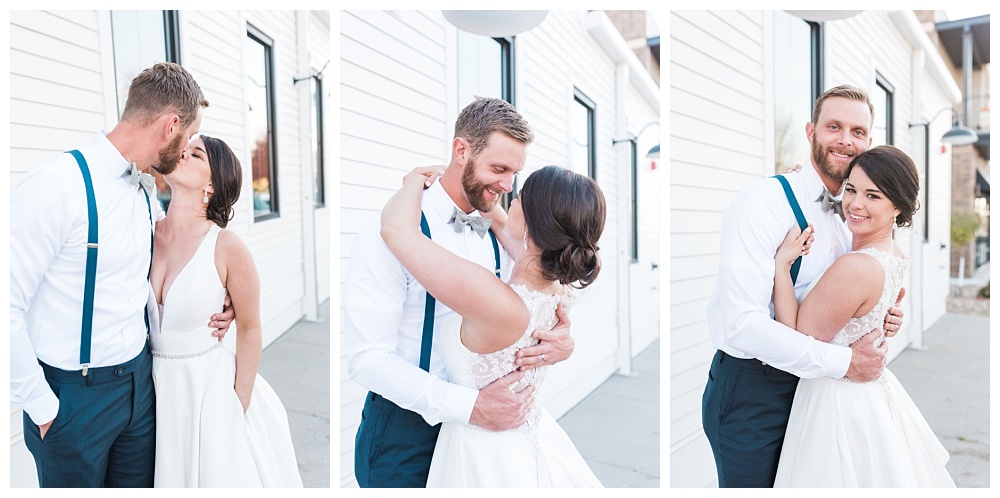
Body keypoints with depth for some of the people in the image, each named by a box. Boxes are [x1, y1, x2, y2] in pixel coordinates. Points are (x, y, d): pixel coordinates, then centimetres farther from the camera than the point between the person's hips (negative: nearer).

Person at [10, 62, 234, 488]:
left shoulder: (147, 192, 5)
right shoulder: (56, 187, -20)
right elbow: (9, 309, -21)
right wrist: (43, 408, -15)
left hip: (139, 380, 7)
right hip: (73, 393, -7)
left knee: (140, 486, 19)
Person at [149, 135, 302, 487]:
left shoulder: (227, 246, -18)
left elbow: (249, 329, -8)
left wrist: (240, 408, -6)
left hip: (210, 385, -4)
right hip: (155, 386, 4)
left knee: (220, 474, 12)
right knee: (169, 476, 20)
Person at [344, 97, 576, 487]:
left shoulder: (496, 238, 3)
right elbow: (367, 358, -23)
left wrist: (561, 340, -19)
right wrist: (469, 404, -29)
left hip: (480, 422, 6)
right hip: (404, 427, -6)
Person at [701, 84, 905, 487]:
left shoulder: (845, 218, 8)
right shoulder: (762, 203, -20)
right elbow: (743, 323, -29)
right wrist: (843, 362, -22)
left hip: (807, 381, 8)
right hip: (749, 391, -8)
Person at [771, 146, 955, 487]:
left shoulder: (855, 267, -28)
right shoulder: (895, 255, -1)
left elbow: (797, 341, -21)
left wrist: (781, 265, -22)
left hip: (839, 403, -9)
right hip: (877, 391, 9)